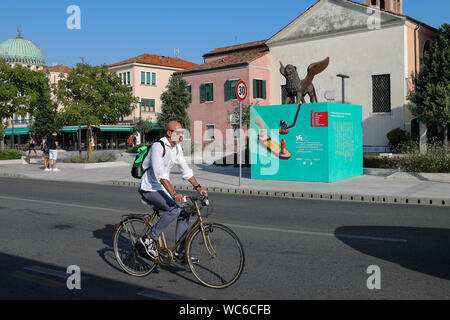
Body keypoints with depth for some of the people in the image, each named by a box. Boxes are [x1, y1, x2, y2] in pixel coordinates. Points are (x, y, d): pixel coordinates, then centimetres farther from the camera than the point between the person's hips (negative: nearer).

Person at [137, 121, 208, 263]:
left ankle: (180, 252, 7)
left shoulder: (177, 148, 6)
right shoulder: (158, 146, -21)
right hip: (149, 189, -9)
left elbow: (186, 170, 11)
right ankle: (149, 239, -15)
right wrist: (173, 194, -41)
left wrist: (198, 187, 1)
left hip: (162, 188, 9)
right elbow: (160, 173, -32)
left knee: (184, 212, 0)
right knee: (175, 208, -27)